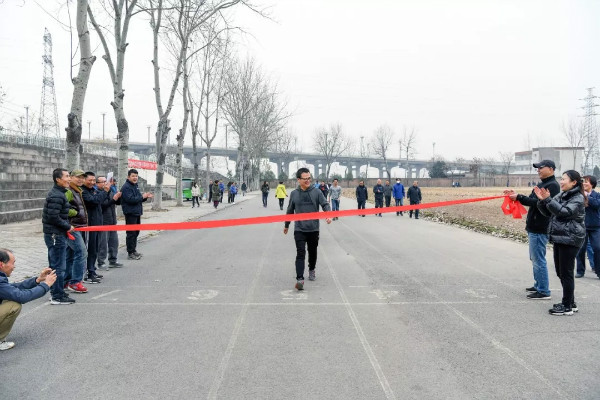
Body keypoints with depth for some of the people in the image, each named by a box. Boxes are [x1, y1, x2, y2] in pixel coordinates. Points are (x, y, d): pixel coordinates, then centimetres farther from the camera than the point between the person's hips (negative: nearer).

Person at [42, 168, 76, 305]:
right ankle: (57, 297, 3)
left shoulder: (59, 193, 14)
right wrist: (67, 227, -12)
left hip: (57, 234, 10)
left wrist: (67, 226, 10)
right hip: (55, 235, -10)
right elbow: (53, 217, -23)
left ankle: (55, 293, 26)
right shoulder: (56, 196, -17)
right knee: (59, 266, -4)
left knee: (55, 265, 16)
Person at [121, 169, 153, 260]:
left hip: (137, 213, 10)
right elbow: (130, 199, -24)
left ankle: (134, 250, 25)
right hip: (130, 214, -10)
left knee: (136, 232, 15)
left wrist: (146, 197, 7)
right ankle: (130, 253, -1)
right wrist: (142, 196, -18)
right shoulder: (126, 187, -14)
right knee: (131, 233, -6)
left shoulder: (135, 186, 17)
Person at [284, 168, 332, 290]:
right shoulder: (294, 194, 3)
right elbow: (290, 211, 13)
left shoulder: (316, 192, -1)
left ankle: (311, 270, 40)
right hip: (299, 229, -1)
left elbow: (325, 204, -6)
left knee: (313, 252, 16)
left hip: (313, 229, 1)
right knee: (300, 254, -10)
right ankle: (300, 279, -13)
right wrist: (286, 225, 22)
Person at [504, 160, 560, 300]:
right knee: (535, 258, 17)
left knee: (538, 260, -7)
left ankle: (544, 292, 0)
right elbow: (531, 200, 16)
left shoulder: (552, 185, -13)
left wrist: (519, 197, -24)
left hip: (540, 229, -10)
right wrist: (516, 195, 2)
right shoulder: (541, 184, 18)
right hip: (534, 227, 10)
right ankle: (538, 286, 28)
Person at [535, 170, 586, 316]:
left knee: (566, 273, -3)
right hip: (559, 238, 8)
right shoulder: (561, 196, 13)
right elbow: (547, 212, 12)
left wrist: (548, 199, -26)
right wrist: (542, 200, -4)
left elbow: (564, 212, -23)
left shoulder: (578, 198, -9)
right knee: (560, 272, 13)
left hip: (570, 240, -8)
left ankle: (567, 307, 5)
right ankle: (570, 303, 25)